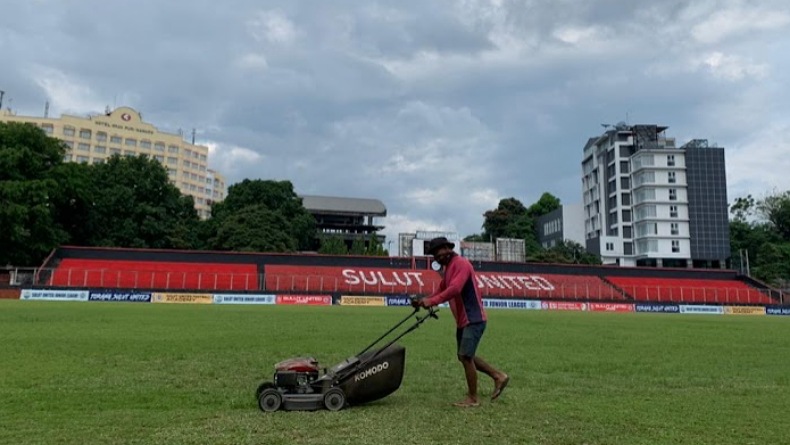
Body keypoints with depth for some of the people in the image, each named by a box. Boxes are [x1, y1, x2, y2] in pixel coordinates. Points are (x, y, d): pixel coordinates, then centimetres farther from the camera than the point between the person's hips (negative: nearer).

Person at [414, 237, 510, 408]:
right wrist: (425, 300, -1)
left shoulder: (461, 264, -17)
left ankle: (472, 399, 4)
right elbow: (442, 289, 15)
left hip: (474, 319, -10)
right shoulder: (448, 267, 15)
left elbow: (454, 289, -30)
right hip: (462, 320, 10)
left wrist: (432, 301, -34)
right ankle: (498, 376, 26)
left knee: (465, 356, -8)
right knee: (465, 356, 14)